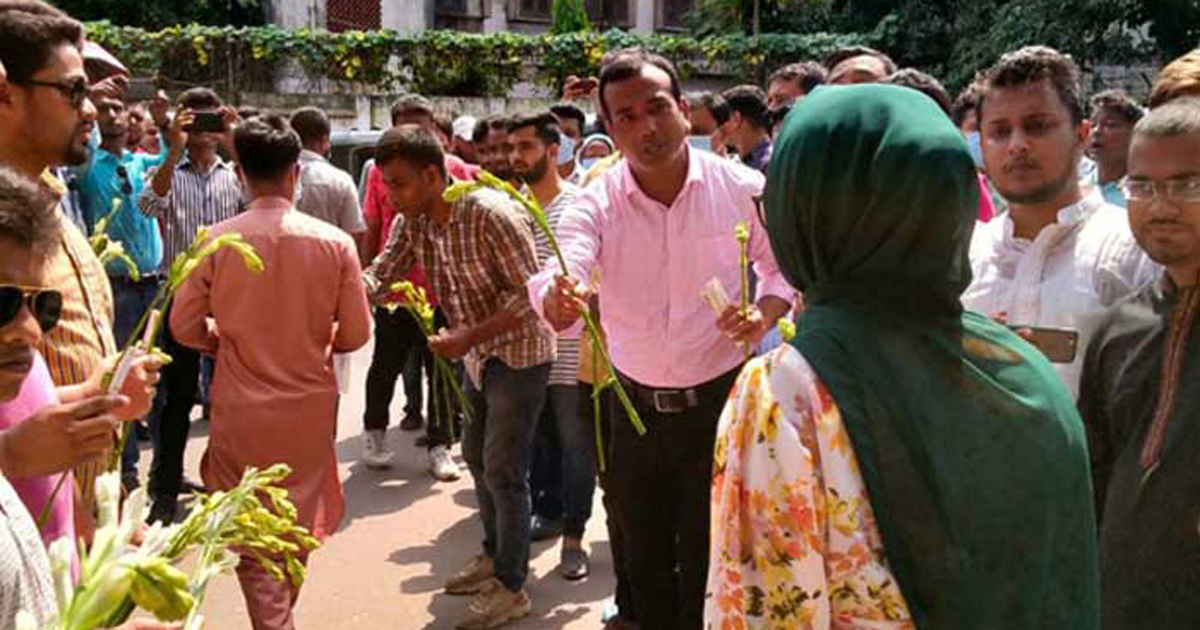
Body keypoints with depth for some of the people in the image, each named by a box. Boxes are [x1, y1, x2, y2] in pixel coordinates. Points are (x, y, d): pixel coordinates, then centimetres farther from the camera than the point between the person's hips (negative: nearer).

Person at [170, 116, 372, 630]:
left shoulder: (216, 241, -12)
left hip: (241, 408, -2)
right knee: (299, 522, 23)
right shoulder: (334, 242, -11)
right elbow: (355, 334, -6)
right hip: (310, 405, 2)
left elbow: (185, 327, -4)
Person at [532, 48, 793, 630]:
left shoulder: (742, 188, -10)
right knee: (645, 565, 17)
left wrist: (765, 312, -17)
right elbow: (555, 283, -26)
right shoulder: (595, 204, -9)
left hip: (720, 403, -2)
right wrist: (558, 301, -49)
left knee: (709, 569, 10)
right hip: (636, 407, 2)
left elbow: (786, 265, 4)